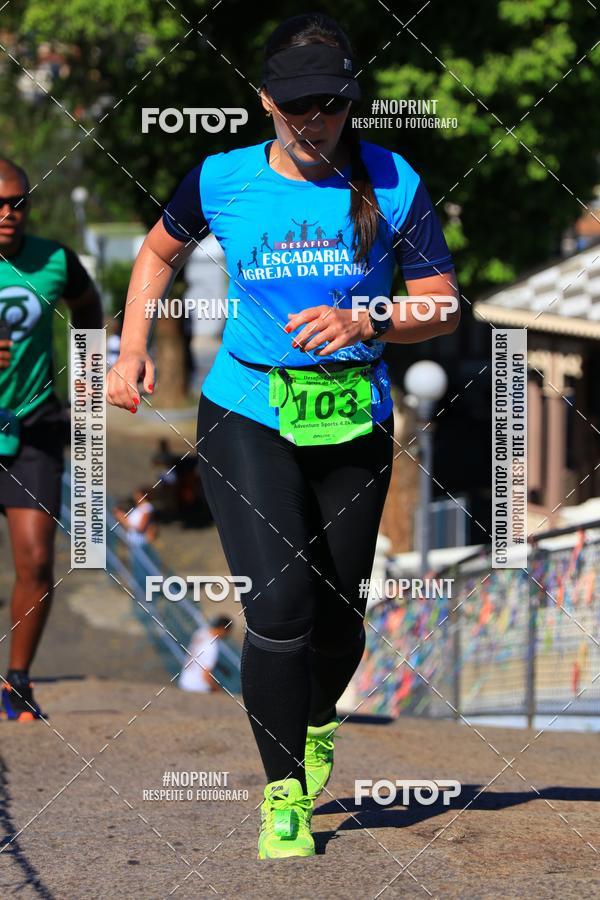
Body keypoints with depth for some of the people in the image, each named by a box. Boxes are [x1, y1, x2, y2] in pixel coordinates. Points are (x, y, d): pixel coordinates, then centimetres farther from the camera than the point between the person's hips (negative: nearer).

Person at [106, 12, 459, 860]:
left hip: (355, 423, 1)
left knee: (338, 614, 9)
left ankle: (317, 721, 43)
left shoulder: (393, 184, -4)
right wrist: (132, 347, 8)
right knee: (279, 606, -15)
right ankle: (284, 793, -2)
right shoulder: (223, 179, -3)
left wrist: (363, 322, -18)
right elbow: (160, 249, 18)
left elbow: (441, 308, -1)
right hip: (247, 417, -1)